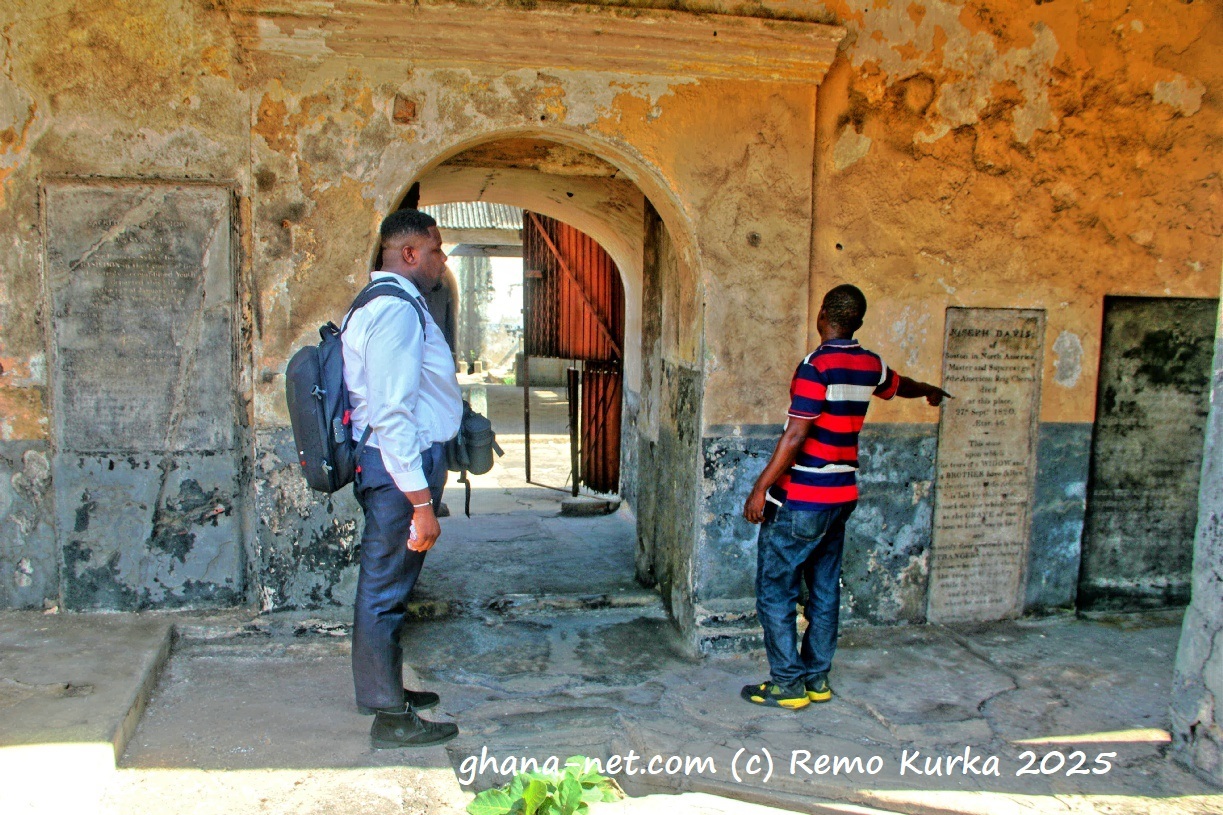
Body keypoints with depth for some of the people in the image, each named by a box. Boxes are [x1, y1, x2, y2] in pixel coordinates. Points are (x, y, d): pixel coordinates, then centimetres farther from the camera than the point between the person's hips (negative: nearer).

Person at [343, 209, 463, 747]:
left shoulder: (390, 304, 16)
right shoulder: (396, 310, -18)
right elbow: (392, 415, -25)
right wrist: (421, 500, -25)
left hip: (401, 463, 11)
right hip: (401, 466, -11)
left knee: (387, 587, 20)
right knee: (386, 591, 0)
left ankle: (385, 692, 36)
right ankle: (391, 718, 12)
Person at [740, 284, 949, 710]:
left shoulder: (817, 366, -16)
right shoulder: (871, 365, 6)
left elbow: (795, 437, -20)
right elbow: (900, 385, 29)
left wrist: (760, 489, -16)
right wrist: (930, 391, 51)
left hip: (801, 499, -8)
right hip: (842, 495, 8)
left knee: (775, 591, 2)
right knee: (824, 590, 15)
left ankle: (788, 684, 7)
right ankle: (816, 678, 24)